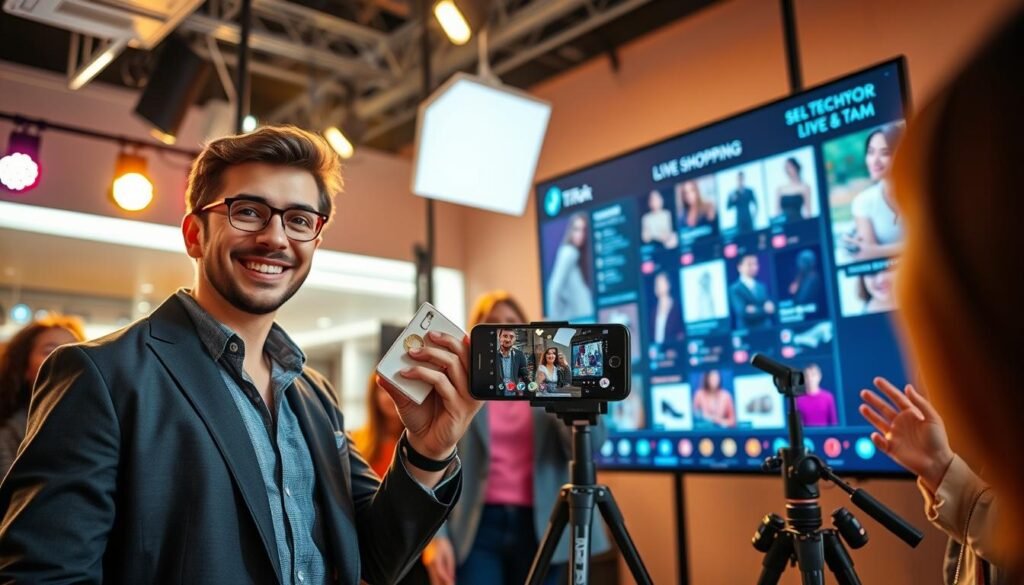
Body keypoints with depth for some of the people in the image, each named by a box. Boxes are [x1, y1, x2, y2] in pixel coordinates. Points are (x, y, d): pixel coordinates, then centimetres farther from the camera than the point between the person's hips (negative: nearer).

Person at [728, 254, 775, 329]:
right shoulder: (735, 289, -8)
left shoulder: (762, 287, 12)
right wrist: (764, 310, -13)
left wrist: (756, 310, -13)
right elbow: (744, 314, -16)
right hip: (748, 332, -5)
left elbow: (771, 308, 5)